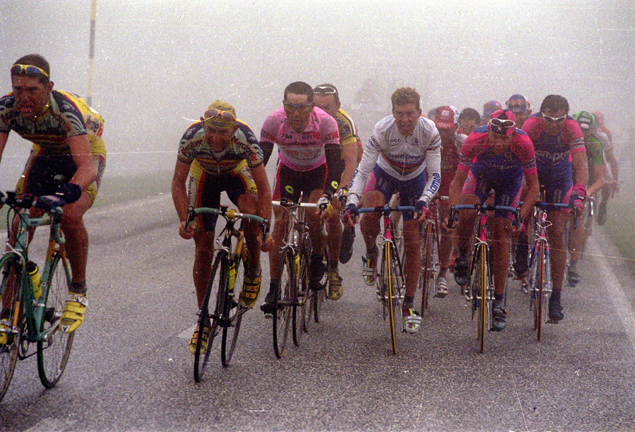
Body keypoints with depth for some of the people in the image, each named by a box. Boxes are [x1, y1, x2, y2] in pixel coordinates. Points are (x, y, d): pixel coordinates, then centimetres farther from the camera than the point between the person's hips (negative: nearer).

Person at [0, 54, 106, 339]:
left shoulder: (65, 110, -38)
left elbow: (87, 166, -47)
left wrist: (68, 192, -67)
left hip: (84, 156, -4)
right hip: (44, 156, 4)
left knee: (70, 216, -30)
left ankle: (78, 291, -7)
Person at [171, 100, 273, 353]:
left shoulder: (245, 140, -36)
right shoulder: (192, 138, -34)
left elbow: (264, 188, -30)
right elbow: (178, 183, -23)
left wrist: (265, 231, -39)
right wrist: (184, 220, -36)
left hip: (236, 172, -1)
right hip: (204, 174, 1)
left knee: (252, 210, -34)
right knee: (203, 249, -5)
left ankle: (253, 271, -9)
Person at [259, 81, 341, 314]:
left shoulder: (325, 122, -32)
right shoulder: (274, 121, -29)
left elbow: (335, 162, -34)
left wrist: (328, 193, -50)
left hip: (318, 171, -1)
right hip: (288, 170, 1)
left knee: (314, 216, -22)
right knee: (280, 222, -11)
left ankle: (318, 260, 9)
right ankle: (274, 288, -8)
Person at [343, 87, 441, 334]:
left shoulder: (429, 132, -28)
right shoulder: (382, 130, -31)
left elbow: (435, 175, -26)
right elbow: (362, 171, -30)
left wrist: (424, 201, -45)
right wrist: (352, 201, -45)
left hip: (415, 179, 1)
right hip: (385, 174, -1)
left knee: (412, 243, -4)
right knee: (368, 216, -32)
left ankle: (409, 305, 7)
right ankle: (371, 253, 2)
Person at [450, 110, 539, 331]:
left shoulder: (523, 144, -35)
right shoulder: (475, 140, -35)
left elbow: (533, 187, -24)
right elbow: (457, 182, -26)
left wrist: (521, 216, -35)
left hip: (510, 180, 0)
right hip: (481, 174, 0)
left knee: (501, 234, -7)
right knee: (467, 212, -31)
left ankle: (499, 302, 2)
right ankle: (462, 256, -2)